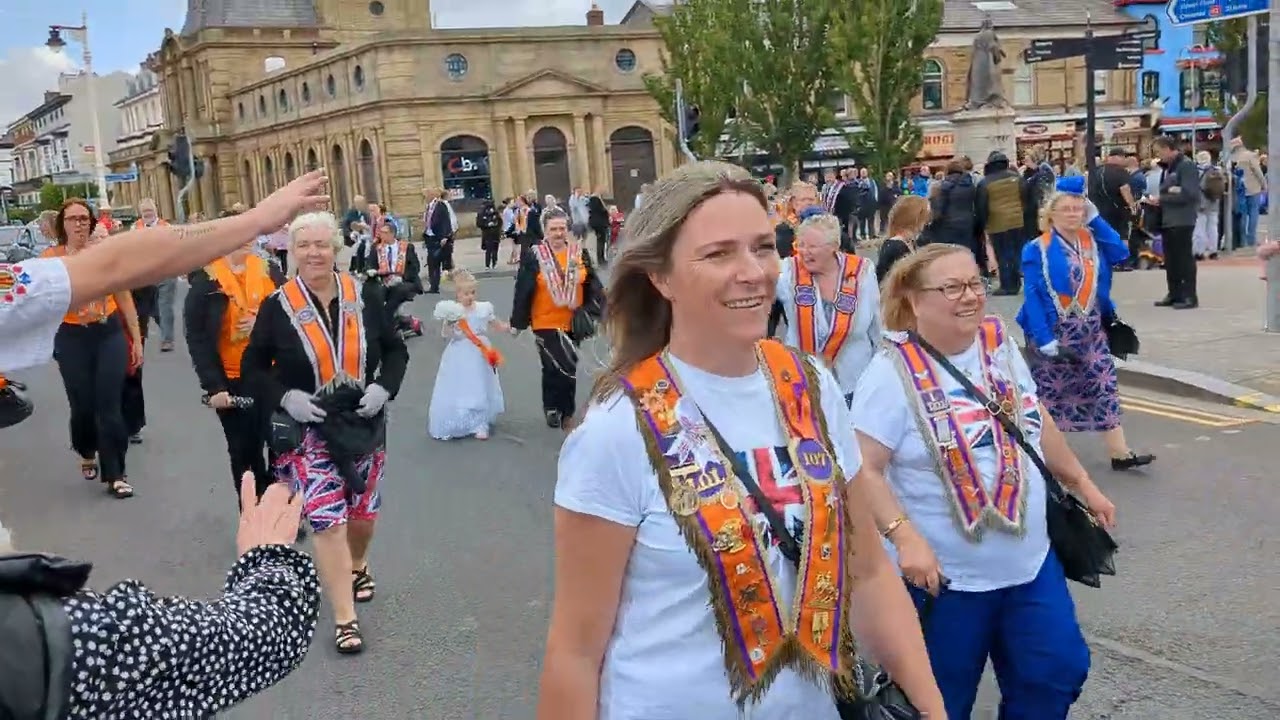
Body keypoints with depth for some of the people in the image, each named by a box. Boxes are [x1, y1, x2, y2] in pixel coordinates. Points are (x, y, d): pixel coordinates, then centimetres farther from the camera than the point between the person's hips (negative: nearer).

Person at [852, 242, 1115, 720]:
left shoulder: (1000, 344, 3)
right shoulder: (893, 373, -18)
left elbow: (1036, 423, 17)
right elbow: (864, 470, -21)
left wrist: (1082, 484, 22)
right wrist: (904, 536, -30)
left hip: (1031, 562, 6)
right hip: (945, 576, -6)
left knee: (1057, 674, 12)